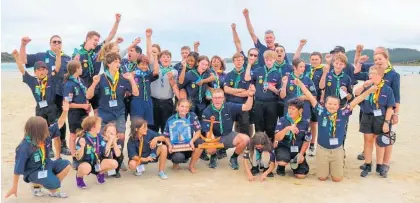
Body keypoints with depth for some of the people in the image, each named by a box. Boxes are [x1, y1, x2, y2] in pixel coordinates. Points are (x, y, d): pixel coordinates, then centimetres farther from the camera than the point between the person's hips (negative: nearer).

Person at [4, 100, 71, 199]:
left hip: (46, 165, 7)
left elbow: (59, 124, -1)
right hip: (33, 172, -7)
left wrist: (65, 111, -20)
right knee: (55, 184, -26)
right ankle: (36, 185, 6)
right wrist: (14, 187, -10)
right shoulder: (25, 147, -28)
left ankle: (54, 189, 6)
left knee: (66, 165, -9)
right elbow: (18, 169, -19)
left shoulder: (46, 136, -12)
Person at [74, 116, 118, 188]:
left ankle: (100, 173, 16)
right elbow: (78, 158, -22)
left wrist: (110, 140, -3)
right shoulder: (82, 139, -21)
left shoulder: (99, 137, -2)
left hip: (96, 162, 5)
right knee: (86, 168, -42)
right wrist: (82, 147, -40)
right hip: (84, 163, -5)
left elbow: (104, 151, -1)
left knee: (114, 164, -17)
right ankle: (79, 177, -2)